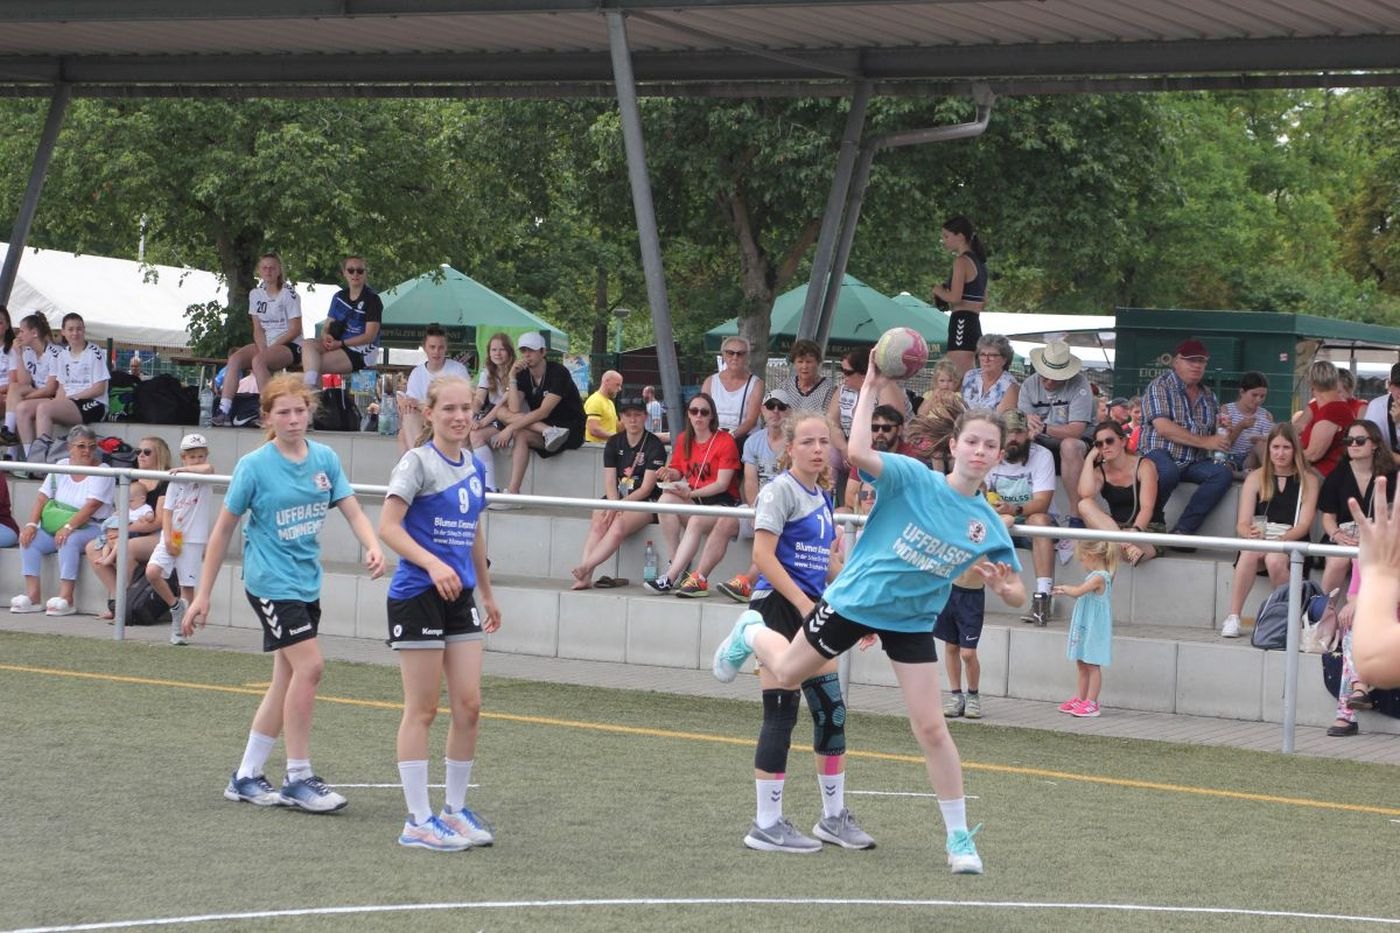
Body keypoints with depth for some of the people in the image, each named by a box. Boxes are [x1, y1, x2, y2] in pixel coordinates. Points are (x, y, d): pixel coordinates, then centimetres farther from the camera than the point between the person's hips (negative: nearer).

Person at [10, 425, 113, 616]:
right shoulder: (61, 466, 9)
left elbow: (91, 506, -20)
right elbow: (42, 498, 3)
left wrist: (68, 527, -31)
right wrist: (31, 524, -13)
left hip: (92, 528, -6)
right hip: (56, 527, 6)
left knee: (69, 541, -35)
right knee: (29, 538, -17)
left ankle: (66, 598, -34)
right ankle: (33, 595, -20)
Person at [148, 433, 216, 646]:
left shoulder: (205, 479, 0)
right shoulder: (175, 481, 7)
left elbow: (208, 468, -26)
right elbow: (167, 510, 3)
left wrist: (183, 469, -15)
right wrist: (168, 538, -8)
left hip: (193, 540, -2)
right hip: (171, 538, 2)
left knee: (188, 586, 0)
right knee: (152, 572, -16)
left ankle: (180, 630, 9)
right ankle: (175, 605, 6)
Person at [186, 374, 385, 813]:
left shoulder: (325, 459, 4)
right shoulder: (255, 465, -9)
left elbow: (353, 512, 0)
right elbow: (223, 530, -4)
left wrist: (373, 546, -22)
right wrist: (202, 595, -4)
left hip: (307, 582, 6)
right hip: (271, 582, -6)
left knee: (287, 679, 9)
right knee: (309, 665, -16)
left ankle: (246, 777, 20)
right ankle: (299, 779, -7)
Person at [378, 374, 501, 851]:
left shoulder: (474, 467, 11)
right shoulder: (418, 462, -9)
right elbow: (388, 526, -17)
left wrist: (487, 593, 26)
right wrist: (433, 564, -29)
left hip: (460, 596, 6)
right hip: (418, 594, -6)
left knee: (469, 706, 4)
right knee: (422, 709, -1)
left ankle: (456, 809, 18)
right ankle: (418, 820, 4)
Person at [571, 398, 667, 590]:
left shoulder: (654, 446, -4)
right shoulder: (613, 443, 10)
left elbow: (646, 488, -10)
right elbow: (609, 483, 5)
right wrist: (615, 505, -16)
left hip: (645, 502, -4)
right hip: (616, 499, 4)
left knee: (618, 526, -33)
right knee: (598, 523, -28)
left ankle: (585, 567, -41)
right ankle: (584, 577, -40)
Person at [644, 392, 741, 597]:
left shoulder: (725, 441, -6)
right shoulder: (684, 440, 13)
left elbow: (722, 484, -12)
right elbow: (678, 470, 16)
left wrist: (691, 493, -24)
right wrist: (670, 474, -9)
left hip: (721, 501, -5)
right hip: (693, 501, 5)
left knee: (697, 521, -36)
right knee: (666, 499, -27)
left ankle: (670, 578, -40)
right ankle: (678, 566, -27)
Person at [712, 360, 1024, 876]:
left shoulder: (988, 524, -7)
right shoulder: (913, 478, -18)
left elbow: (1017, 596, -1)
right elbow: (859, 451, -37)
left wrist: (1001, 585, -25)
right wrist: (871, 387, -34)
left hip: (911, 621, 2)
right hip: (855, 598, -2)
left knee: (931, 727, -4)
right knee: (787, 675, 17)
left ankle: (959, 837, 6)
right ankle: (751, 633, 53)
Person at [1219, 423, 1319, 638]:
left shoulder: (1308, 480, 8)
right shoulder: (1256, 478, 12)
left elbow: (1304, 525, -2)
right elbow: (1242, 523, 4)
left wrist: (1281, 539, -20)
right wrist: (1251, 534, -20)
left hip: (1292, 542, -1)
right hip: (1259, 539, 1)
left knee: (1275, 559, -36)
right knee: (1250, 552, -34)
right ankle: (1233, 618, -31)